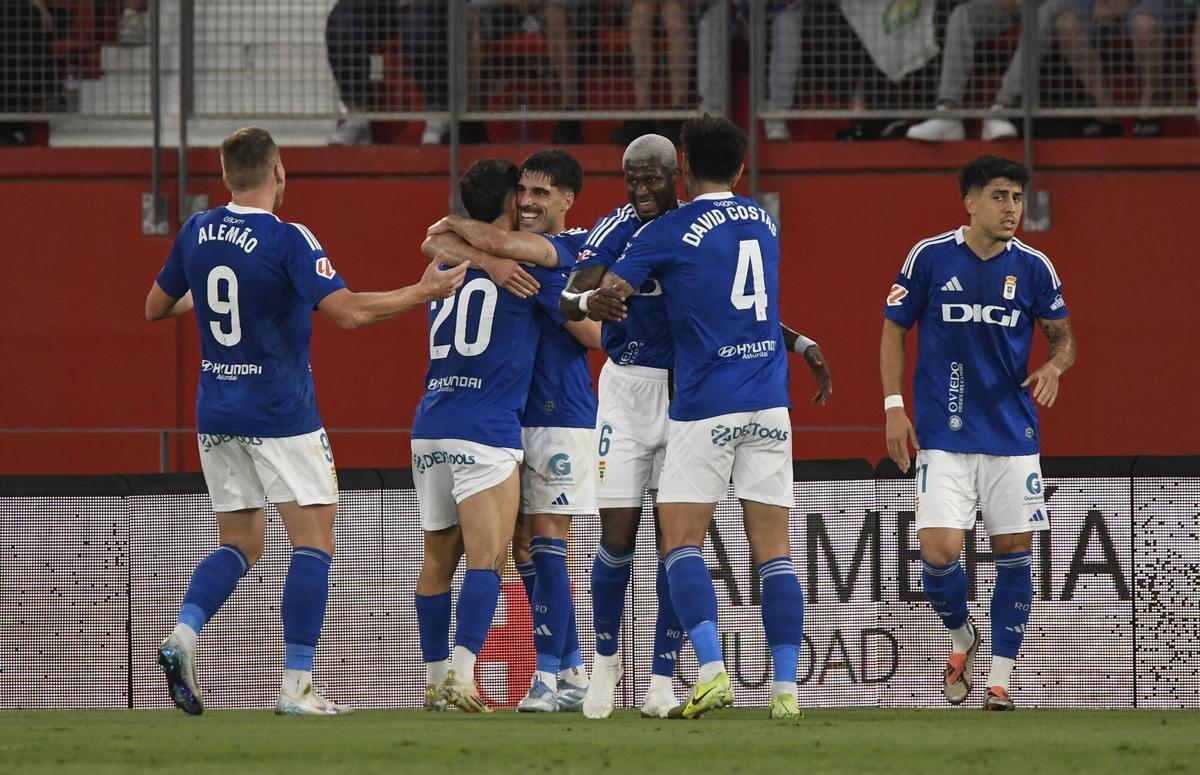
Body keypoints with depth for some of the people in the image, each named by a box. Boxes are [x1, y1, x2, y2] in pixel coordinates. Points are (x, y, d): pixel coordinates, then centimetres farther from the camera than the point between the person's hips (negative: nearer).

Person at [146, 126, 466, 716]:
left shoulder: (196, 233, 3)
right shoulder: (288, 241, -15)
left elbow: (155, 308, 16)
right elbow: (347, 312, -23)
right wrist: (423, 293, -11)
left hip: (216, 414, 6)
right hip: (281, 417, -6)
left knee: (239, 544, 14)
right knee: (313, 542, 0)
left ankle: (183, 634, -11)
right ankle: (296, 686, -7)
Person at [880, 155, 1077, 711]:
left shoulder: (1033, 267, 1)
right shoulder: (929, 257, -4)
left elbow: (1063, 335, 11)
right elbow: (894, 329, 6)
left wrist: (1054, 365, -13)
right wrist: (894, 407, -2)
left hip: (1012, 433, 2)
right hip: (943, 436, -2)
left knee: (1013, 551, 0)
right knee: (938, 551, -13)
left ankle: (1000, 677, 11)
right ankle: (961, 638, 18)